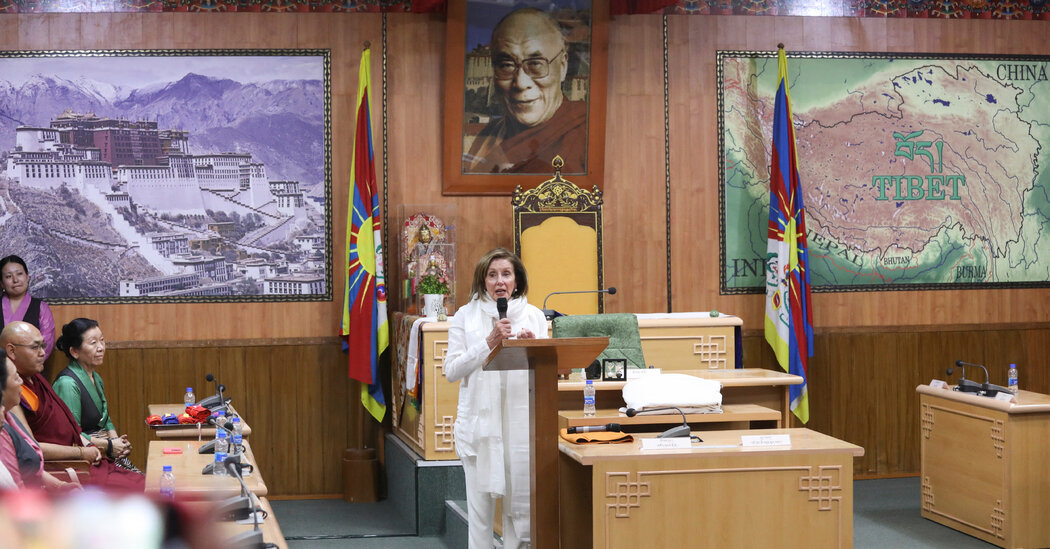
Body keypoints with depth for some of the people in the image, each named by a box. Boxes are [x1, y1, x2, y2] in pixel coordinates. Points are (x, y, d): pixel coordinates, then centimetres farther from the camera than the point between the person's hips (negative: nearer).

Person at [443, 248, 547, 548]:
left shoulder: (534, 316, 10)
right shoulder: (466, 316, 5)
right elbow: (452, 370, -3)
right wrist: (489, 342, -12)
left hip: (521, 420, 1)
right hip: (479, 420, -1)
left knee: (521, 504, 1)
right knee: (479, 503, 0)